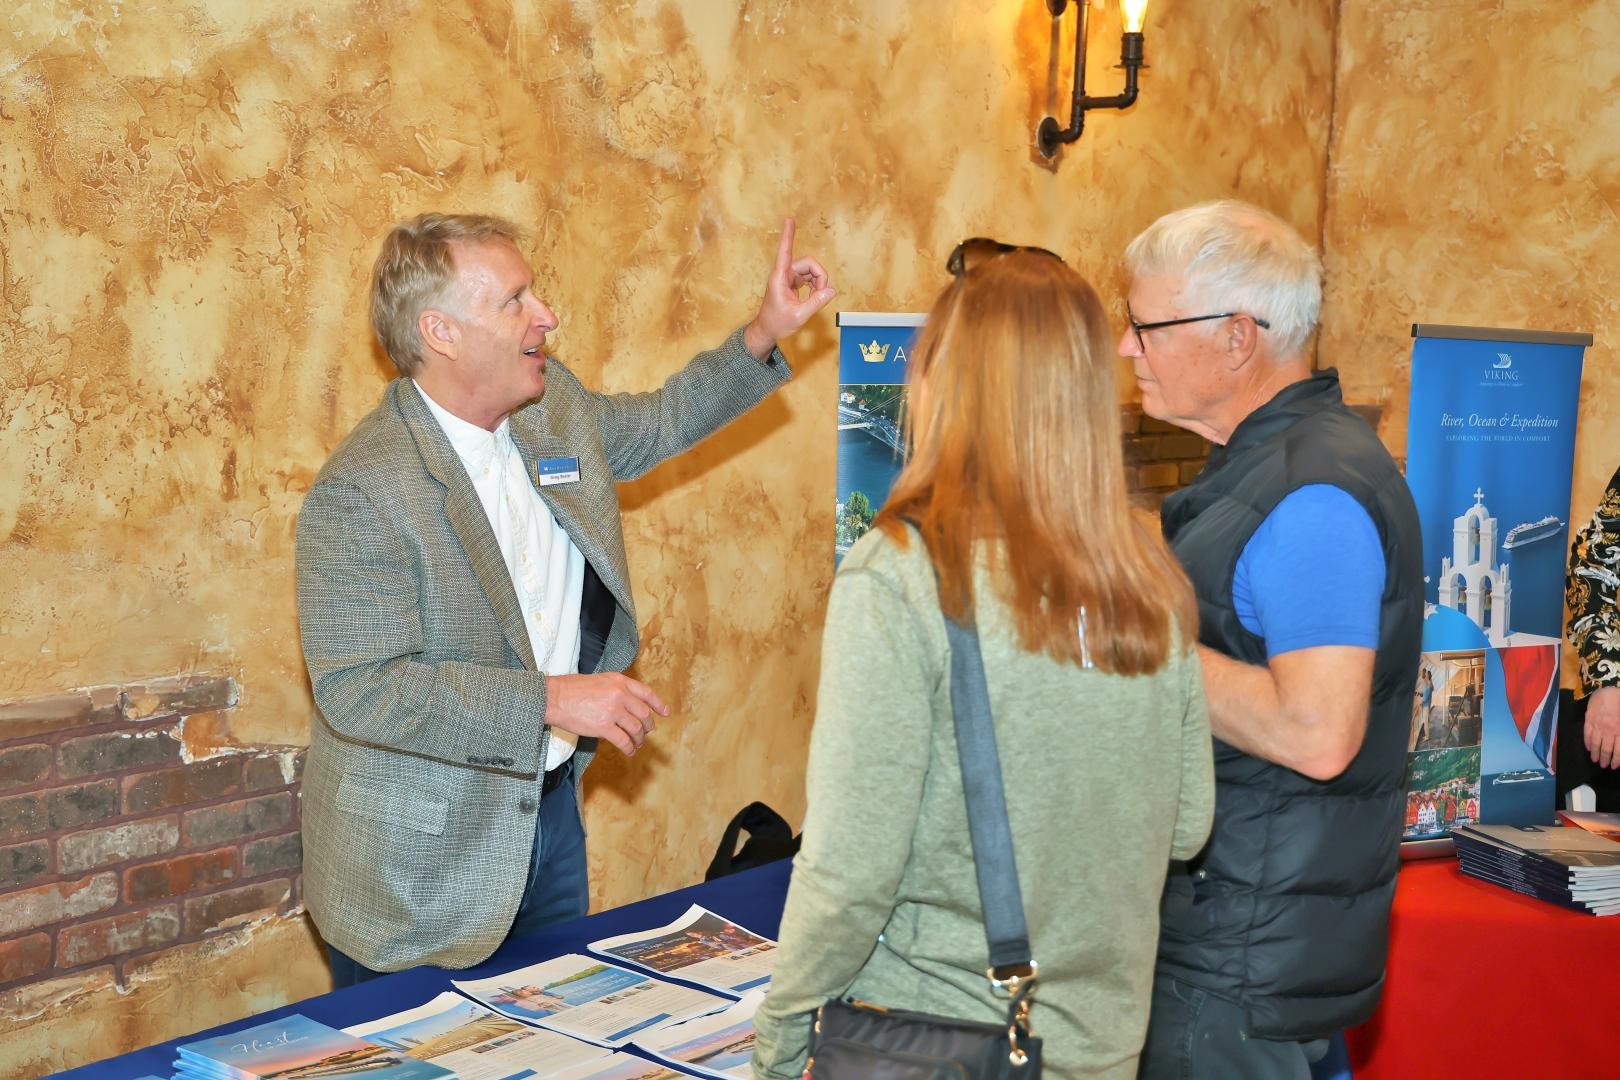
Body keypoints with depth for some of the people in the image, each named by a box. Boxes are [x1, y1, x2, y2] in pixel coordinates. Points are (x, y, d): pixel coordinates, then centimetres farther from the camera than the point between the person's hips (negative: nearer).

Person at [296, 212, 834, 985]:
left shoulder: (555, 408, 1)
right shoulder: (359, 493, -23)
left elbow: (659, 422, 21)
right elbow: (358, 689, -28)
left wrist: (764, 335, 9)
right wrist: (553, 699, -30)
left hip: (552, 802, 7)